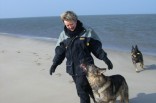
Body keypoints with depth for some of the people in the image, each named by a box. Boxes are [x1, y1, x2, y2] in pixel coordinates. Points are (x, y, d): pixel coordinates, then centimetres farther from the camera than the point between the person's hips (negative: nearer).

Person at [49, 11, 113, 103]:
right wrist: (55, 63, -2)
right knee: (87, 88, 14)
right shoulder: (63, 34, 4)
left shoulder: (87, 31, -6)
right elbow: (60, 50, 9)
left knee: (82, 90, -8)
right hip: (72, 68, 4)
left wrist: (105, 59, -7)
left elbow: (97, 48, -2)